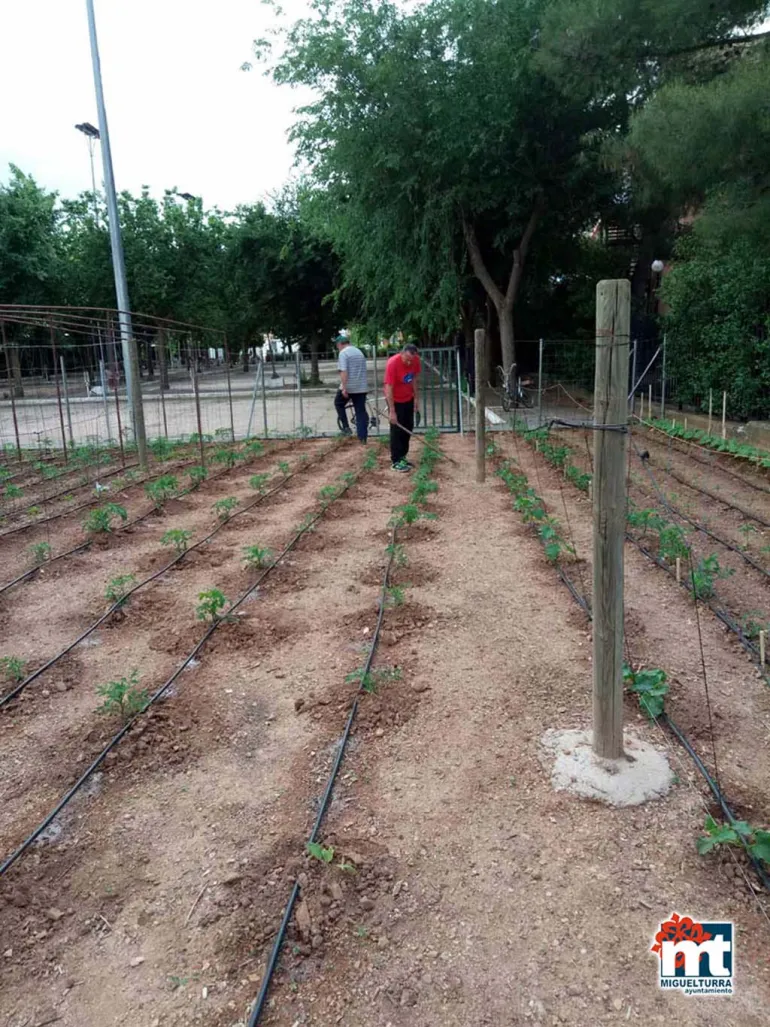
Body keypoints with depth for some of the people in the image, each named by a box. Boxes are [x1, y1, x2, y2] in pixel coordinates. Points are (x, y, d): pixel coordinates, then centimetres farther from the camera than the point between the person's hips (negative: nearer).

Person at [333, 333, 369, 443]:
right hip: (362, 387, 6)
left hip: (348, 387, -6)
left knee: (338, 404, 18)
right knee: (361, 412, 6)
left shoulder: (343, 353, -8)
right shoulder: (359, 352, 17)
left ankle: (346, 427, 10)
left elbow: (343, 371, -19)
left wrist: (344, 388, -21)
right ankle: (362, 438, 4)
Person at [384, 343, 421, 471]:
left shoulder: (416, 360, -11)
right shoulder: (393, 363, -28)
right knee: (397, 430, -4)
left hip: (408, 399, 6)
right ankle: (396, 461, 3)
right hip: (395, 400, -6)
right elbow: (388, 388, -27)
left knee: (408, 428, 10)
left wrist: (415, 398, 4)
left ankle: (402, 457, 22)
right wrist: (392, 411, -27)